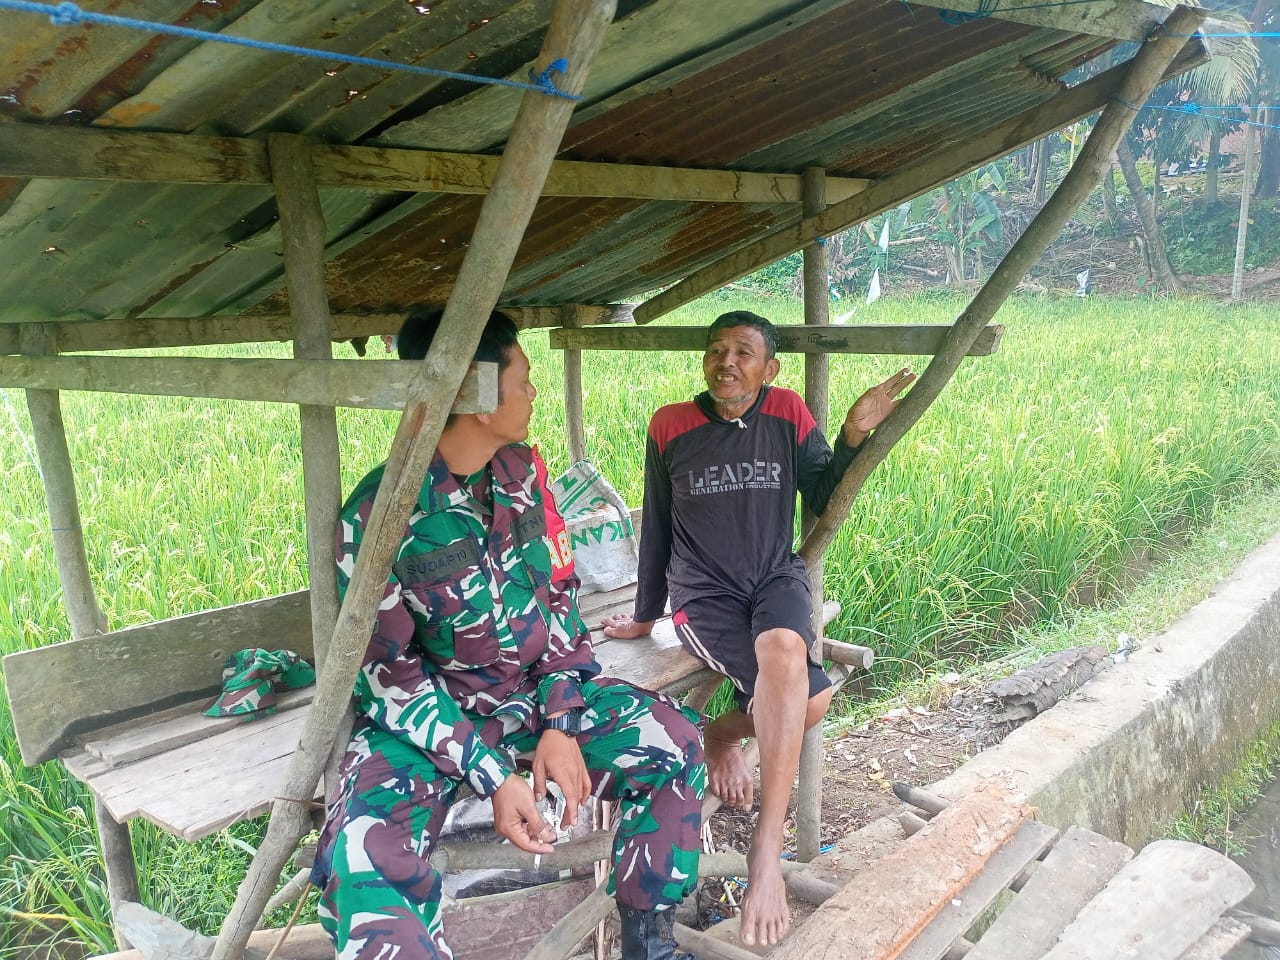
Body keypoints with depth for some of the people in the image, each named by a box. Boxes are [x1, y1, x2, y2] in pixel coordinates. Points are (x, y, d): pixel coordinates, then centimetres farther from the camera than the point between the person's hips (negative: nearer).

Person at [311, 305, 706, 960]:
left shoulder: (523, 469, -2)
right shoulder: (379, 513, -19)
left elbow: (559, 594, 2)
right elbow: (387, 671, -16)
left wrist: (561, 724, -9)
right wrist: (491, 777, -22)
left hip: (533, 688, 5)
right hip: (428, 710, -5)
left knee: (673, 742, -11)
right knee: (360, 864, -31)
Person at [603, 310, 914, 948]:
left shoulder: (787, 413, 2)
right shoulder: (670, 426, -1)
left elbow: (823, 500, 6)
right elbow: (656, 529, 9)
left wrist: (854, 434, -10)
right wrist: (645, 614, 18)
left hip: (776, 578, 2)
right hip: (704, 593, -2)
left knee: (784, 649, -36)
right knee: (808, 699, -28)